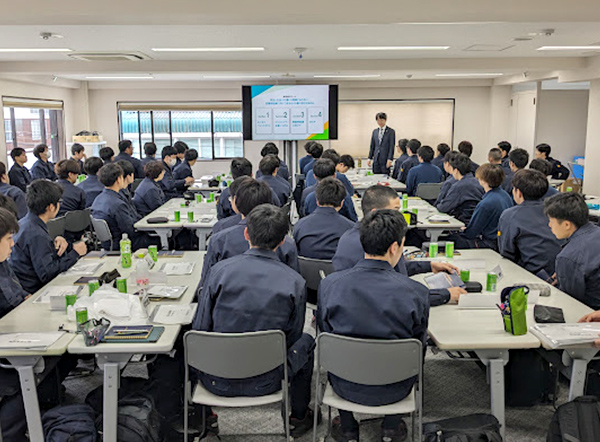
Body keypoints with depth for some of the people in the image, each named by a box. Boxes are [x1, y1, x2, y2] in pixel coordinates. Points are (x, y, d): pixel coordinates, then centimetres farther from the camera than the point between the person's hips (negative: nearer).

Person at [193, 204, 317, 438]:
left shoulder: (220, 270, -12)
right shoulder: (295, 282, -12)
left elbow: (200, 329, -4)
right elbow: (292, 338, 0)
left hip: (217, 381, 1)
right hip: (265, 383, -1)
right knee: (306, 342, 27)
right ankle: (299, 417, 40)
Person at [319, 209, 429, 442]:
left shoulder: (328, 285, -18)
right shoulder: (416, 292, -22)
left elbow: (324, 333, 0)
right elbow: (419, 344, -5)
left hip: (345, 386, 1)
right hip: (393, 390, 0)